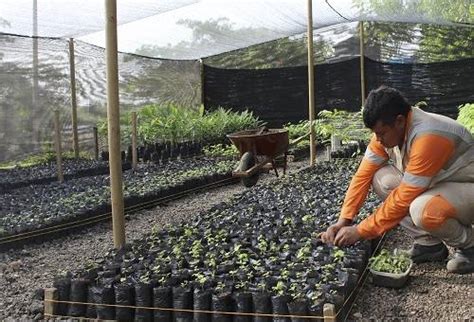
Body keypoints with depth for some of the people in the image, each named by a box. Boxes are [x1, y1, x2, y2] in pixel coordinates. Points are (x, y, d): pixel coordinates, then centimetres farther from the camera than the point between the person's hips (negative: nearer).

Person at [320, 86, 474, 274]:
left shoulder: (428, 136, -33)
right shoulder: (387, 130, -9)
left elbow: (404, 198, -30)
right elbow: (363, 174, -7)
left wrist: (360, 231, -24)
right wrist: (343, 221, -16)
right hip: (436, 185, 8)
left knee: (423, 210, -37)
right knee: (380, 178, -10)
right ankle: (428, 244, 1)